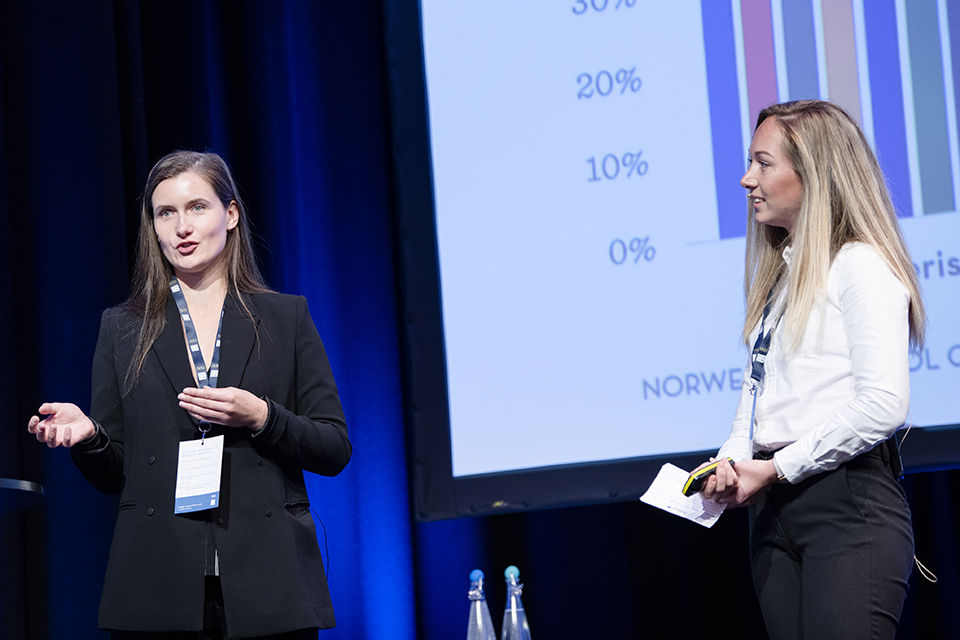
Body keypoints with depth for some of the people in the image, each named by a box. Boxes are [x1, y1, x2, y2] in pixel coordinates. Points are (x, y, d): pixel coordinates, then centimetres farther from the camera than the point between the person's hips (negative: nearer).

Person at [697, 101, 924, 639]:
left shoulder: (862, 266, -8)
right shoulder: (780, 272, 20)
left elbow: (883, 404, -18)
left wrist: (778, 468, -13)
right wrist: (733, 461, 0)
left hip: (848, 501, -8)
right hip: (775, 511, 8)